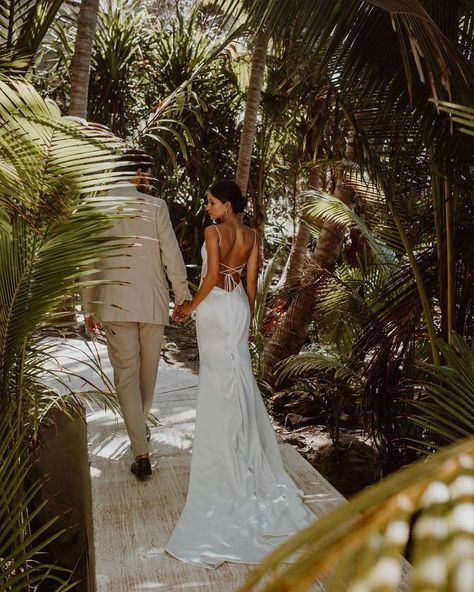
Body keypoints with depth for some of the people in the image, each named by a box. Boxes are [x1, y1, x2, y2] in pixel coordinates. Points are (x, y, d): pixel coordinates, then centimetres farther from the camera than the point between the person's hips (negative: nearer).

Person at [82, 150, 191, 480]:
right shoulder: (155, 206, -4)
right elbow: (172, 255, -5)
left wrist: (88, 307, 14)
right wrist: (183, 296, 6)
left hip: (114, 305, 1)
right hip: (153, 304, 0)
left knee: (126, 375, 4)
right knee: (148, 370, 19)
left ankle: (142, 454, 3)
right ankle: (141, 425, 42)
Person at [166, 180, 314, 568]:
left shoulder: (213, 232, -14)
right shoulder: (252, 236, 4)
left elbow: (211, 277, -20)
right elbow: (252, 281, 6)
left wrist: (191, 305, -7)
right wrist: (248, 316, 15)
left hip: (214, 306, -6)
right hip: (238, 306, 6)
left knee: (217, 378, 3)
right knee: (238, 375, 14)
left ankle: (224, 454, 13)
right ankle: (245, 446, 23)